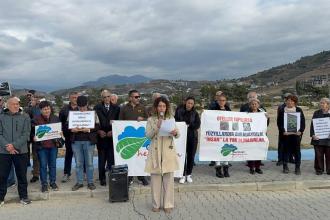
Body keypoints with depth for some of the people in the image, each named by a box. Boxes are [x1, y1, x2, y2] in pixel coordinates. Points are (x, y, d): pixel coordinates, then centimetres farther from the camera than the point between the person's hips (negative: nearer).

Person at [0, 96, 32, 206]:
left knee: (22, 175, 8)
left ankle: (23, 196, 20)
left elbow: (26, 134, -5)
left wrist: (14, 145, -16)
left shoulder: (25, 117, 2)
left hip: (21, 151, -1)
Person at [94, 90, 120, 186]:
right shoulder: (97, 108, 6)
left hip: (112, 136, 1)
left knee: (112, 159, 0)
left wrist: (113, 131, -7)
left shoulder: (116, 108, 10)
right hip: (101, 136, 0)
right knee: (102, 159, 4)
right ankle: (102, 178, 13)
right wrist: (99, 131, -12)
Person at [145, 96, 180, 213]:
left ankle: (168, 204, 14)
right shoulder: (151, 120, 3)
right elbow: (148, 135, -6)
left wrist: (175, 133, -23)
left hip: (168, 152, 1)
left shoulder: (171, 119, 6)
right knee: (155, 179, 5)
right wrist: (157, 127, -19)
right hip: (155, 152, 0)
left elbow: (177, 134, 0)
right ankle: (156, 204, 18)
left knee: (168, 179, 3)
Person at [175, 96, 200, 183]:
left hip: (192, 137, 2)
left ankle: (189, 174, 20)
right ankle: (183, 175, 8)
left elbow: (197, 124, -4)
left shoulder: (195, 113, 4)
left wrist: (189, 125, -15)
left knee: (191, 156, 6)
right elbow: (176, 121, 0)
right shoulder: (179, 110, 1)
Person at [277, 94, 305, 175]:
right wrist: (282, 131, -11)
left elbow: (303, 121, 5)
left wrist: (301, 131, -7)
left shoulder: (299, 110, 7)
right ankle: (285, 167, 16)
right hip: (286, 134, 0)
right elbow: (279, 122, 2)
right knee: (286, 150, 5)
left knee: (297, 150, 2)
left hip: (296, 134, 0)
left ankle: (297, 167, 10)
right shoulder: (282, 111, 4)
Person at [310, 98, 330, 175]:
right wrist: (313, 135, -10)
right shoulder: (316, 113, 5)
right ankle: (319, 169, 17)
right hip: (318, 138, 0)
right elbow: (312, 124, 2)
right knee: (319, 155, 4)